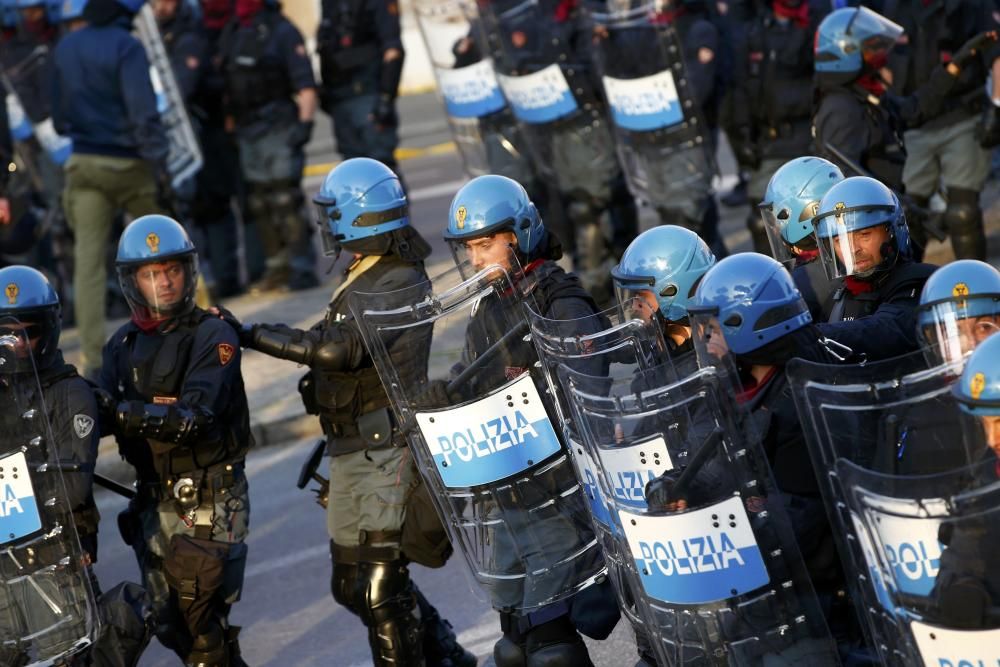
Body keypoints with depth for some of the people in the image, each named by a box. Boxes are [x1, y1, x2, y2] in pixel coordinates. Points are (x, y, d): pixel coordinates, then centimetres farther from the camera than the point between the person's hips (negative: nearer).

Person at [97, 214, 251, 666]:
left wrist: (120, 411, -28)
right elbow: (105, 413, 0)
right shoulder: (123, 344, 10)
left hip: (210, 503, -6)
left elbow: (193, 418, -22)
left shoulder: (212, 337, -10)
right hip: (154, 503, 6)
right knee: (169, 624, 13)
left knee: (199, 619, -9)